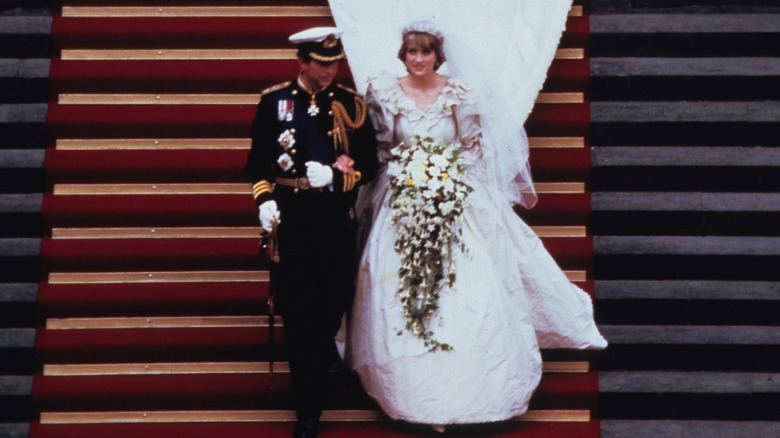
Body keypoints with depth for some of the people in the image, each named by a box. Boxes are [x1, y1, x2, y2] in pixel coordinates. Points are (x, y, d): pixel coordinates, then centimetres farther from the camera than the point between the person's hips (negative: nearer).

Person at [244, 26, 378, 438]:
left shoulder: (351, 103, 3)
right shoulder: (273, 101, 2)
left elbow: (368, 163, 1)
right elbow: (258, 160, 2)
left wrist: (334, 175, -16)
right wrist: (264, 199, -13)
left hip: (337, 222, 1)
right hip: (292, 221, -1)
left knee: (333, 304, 9)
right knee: (297, 312, 1)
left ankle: (319, 369, 37)